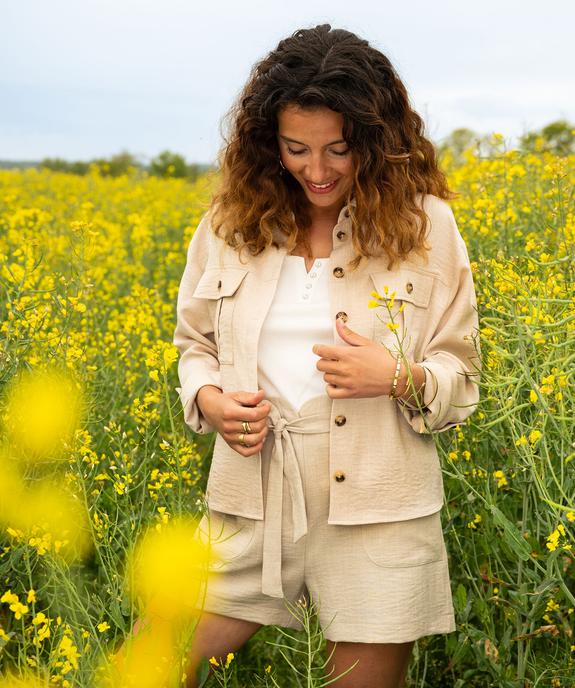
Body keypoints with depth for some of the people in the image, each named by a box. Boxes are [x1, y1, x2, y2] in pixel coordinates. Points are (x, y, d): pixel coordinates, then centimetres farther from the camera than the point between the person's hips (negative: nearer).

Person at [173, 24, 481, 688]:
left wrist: (398, 377, -19)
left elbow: (460, 380, 2)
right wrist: (210, 401, -8)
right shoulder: (231, 221, 3)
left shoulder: (424, 226, -3)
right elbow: (194, 345, 14)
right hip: (251, 499, 2)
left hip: (376, 508, -2)